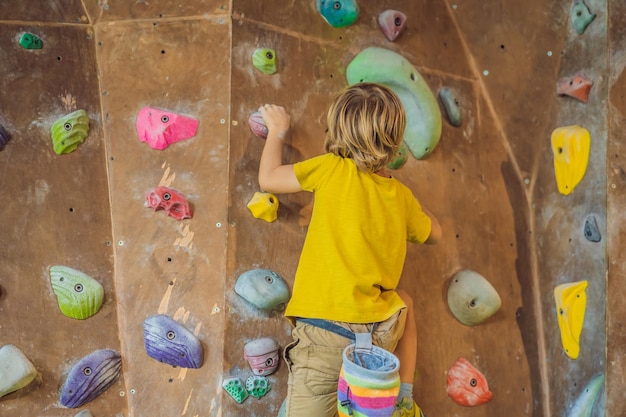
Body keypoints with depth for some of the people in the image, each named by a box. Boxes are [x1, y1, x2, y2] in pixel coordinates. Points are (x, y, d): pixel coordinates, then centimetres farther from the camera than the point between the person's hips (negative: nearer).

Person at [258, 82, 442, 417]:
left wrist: (277, 130, 24)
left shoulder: (332, 169, -3)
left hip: (325, 329, -4)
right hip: (381, 335, 4)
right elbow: (433, 233, 27)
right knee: (403, 303, 37)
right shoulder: (400, 195, 9)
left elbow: (268, 178, 7)